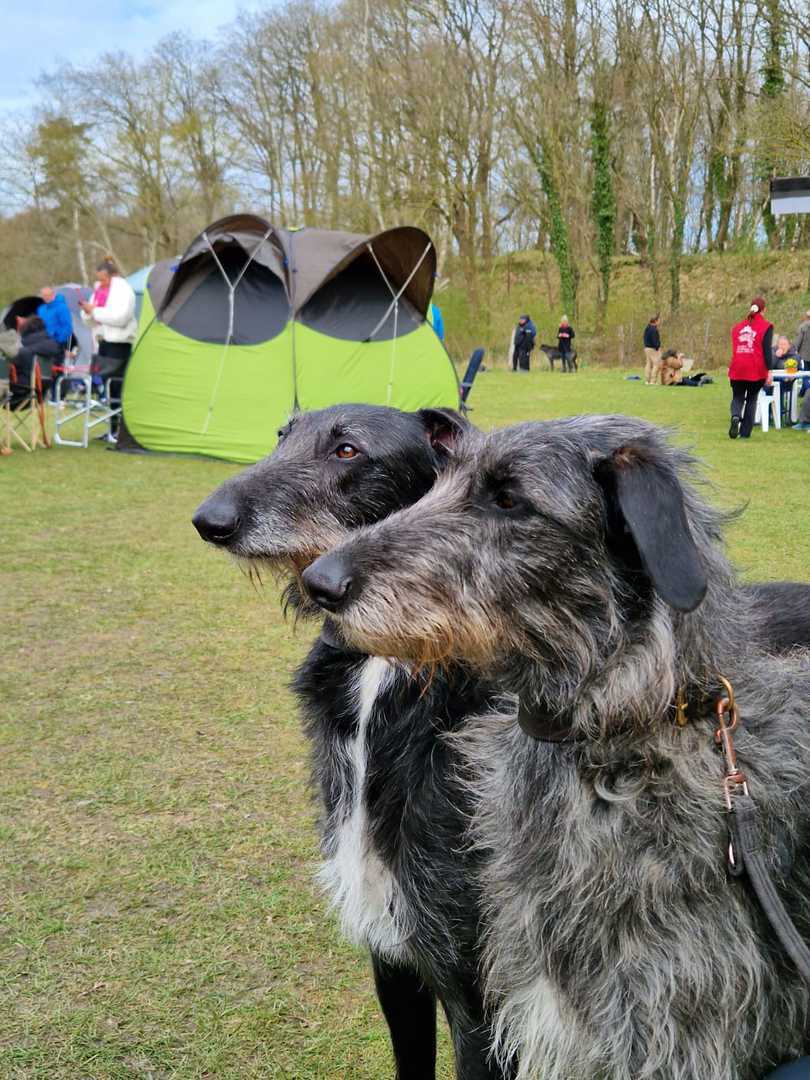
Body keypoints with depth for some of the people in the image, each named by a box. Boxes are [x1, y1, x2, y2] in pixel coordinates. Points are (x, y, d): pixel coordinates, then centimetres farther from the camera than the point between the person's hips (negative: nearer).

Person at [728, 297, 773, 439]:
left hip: (737, 369, 2)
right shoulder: (766, 326, 0)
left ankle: (735, 416, -21)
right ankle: (745, 432, 8)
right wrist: (769, 371, -9)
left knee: (737, 398, 12)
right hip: (756, 370, -2)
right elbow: (767, 350, -8)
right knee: (752, 400, 11)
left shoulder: (737, 326, 13)